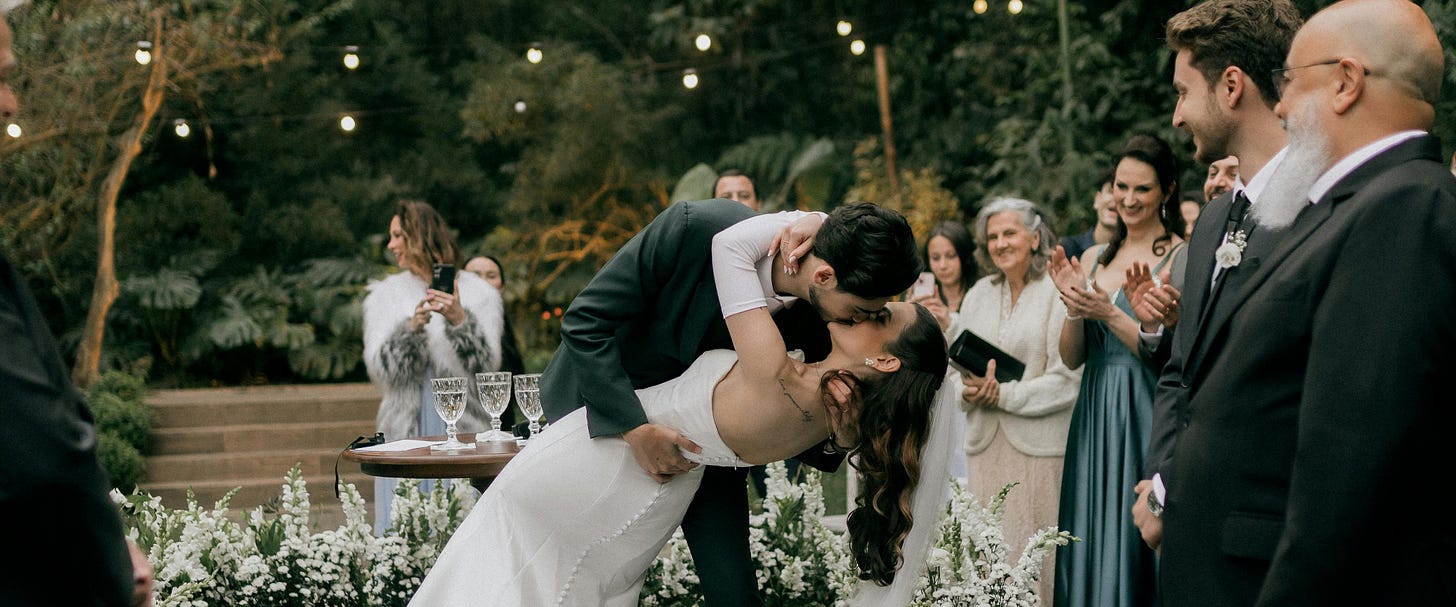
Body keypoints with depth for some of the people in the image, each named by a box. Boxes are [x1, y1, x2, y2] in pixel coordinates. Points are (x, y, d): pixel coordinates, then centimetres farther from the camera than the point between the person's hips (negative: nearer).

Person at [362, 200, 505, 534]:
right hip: (406, 430, 2)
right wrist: (411, 328, -17)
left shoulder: (477, 294, 6)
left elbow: (486, 365, -5)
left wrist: (459, 321, -21)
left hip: (461, 431, -1)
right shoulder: (385, 296, 11)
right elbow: (380, 370, 0)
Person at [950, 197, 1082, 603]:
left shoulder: (1057, 293, -5)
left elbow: (1066, 380, -10)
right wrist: (970, 390, -4)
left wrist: (1002, 394, -12)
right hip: (984, 442, 5)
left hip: (1038, 445, -5)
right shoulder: (979, 294, 14)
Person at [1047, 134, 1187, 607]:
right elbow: (1071, 358, 8)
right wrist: (1075, 308, -9)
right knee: (1090, 544, 10)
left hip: (1144, 420, -6)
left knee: (1133, 545, -1)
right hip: (1094, 420, 6)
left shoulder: (1181, 258, -7)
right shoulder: (1095, 258, 11)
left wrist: (1110, 313, -19)